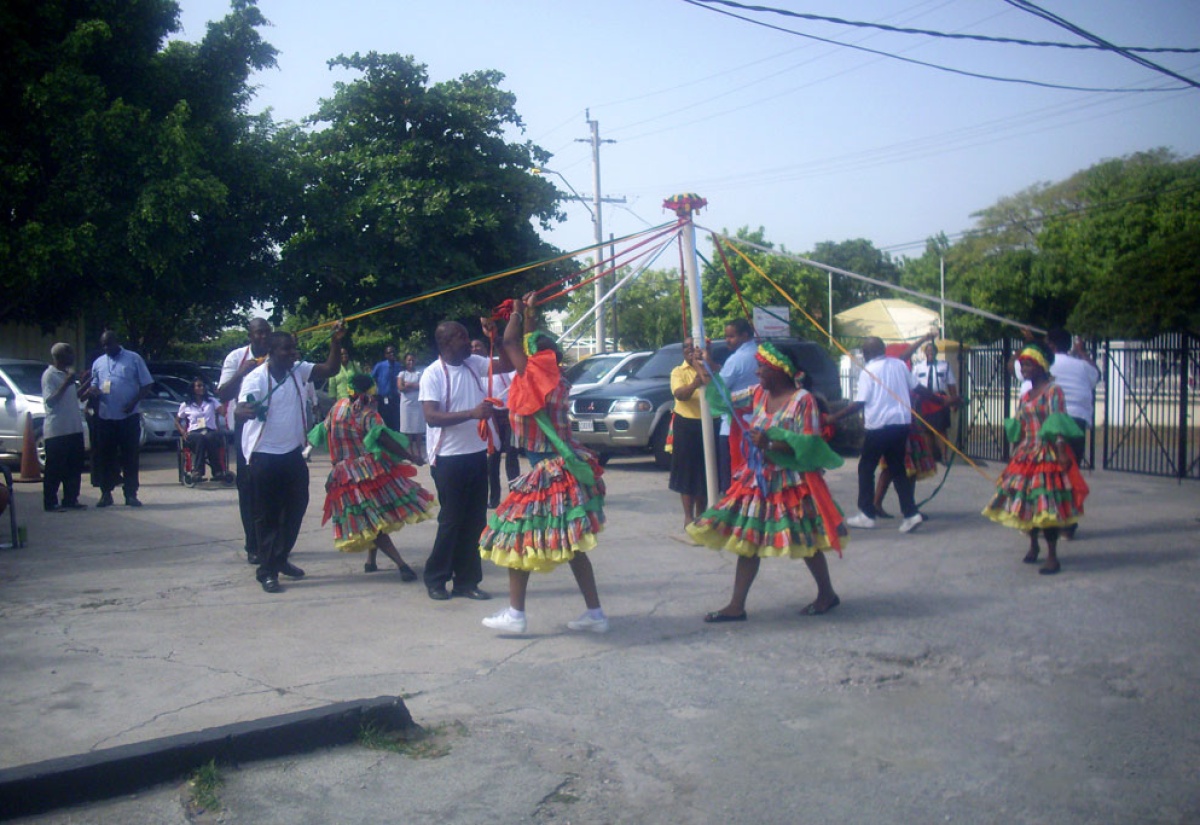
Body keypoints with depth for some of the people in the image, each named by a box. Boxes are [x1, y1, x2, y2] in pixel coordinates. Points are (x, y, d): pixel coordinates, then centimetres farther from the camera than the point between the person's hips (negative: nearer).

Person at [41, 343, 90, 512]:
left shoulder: (68, 374, 16)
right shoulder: (49, 375, -10)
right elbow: (49, 401, -18)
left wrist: (84, 383, 14)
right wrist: (66, 384, -23)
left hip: (74, 428, 9)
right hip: (56, 430, -9)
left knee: (74, 468, 11)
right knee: (55, 469, -4)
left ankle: (70, 500, 19)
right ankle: (50, 503, 1)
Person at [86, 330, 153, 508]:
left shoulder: (133, 359, 3)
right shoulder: (98, 363, 13)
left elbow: (146, 385, 1)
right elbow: (94, 386, 18)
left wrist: (134, 402, -12)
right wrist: (93, 391, -7)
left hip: (129, 417, -3)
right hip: (105, 417, 3)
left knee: (130, 456, 1)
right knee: (105, 456, 4)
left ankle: (130, 494, 7)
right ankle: (106, 493, 13)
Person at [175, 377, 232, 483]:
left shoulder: (212, 401, 19)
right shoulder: (185, 405, 18)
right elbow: (177, 421, 22)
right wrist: (183, 432, 3)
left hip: (210, 431, 0)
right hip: (194, 433, 0)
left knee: (211, 438, -38)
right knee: (200, 438, -39)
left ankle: (218, 471, -34)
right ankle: (197, 470, -40)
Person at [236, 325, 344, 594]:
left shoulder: (298, 370, 3)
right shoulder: (257, 378, -15)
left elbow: (331, 369, 0)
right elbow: (241, 409, -28)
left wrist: (336, 341, -13)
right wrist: (246, 411, -51)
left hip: (293, 453, 6)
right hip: (265, 457, -6)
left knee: (296, 507, 14)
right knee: (268, 515, 1)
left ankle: (280, 558, 31)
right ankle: (267, 570, 10)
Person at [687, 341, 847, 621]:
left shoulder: (802, 400, -14)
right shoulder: (758, 393, 6)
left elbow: (810, 444, -18)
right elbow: (725, 401, 14)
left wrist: (772, 443, -25)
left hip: (792, 482, -7)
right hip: (757, 480, 7)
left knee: (805, 541, 5)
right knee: (746, 540, 4)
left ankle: (827, 594, 27)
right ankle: (736, 606, 9)